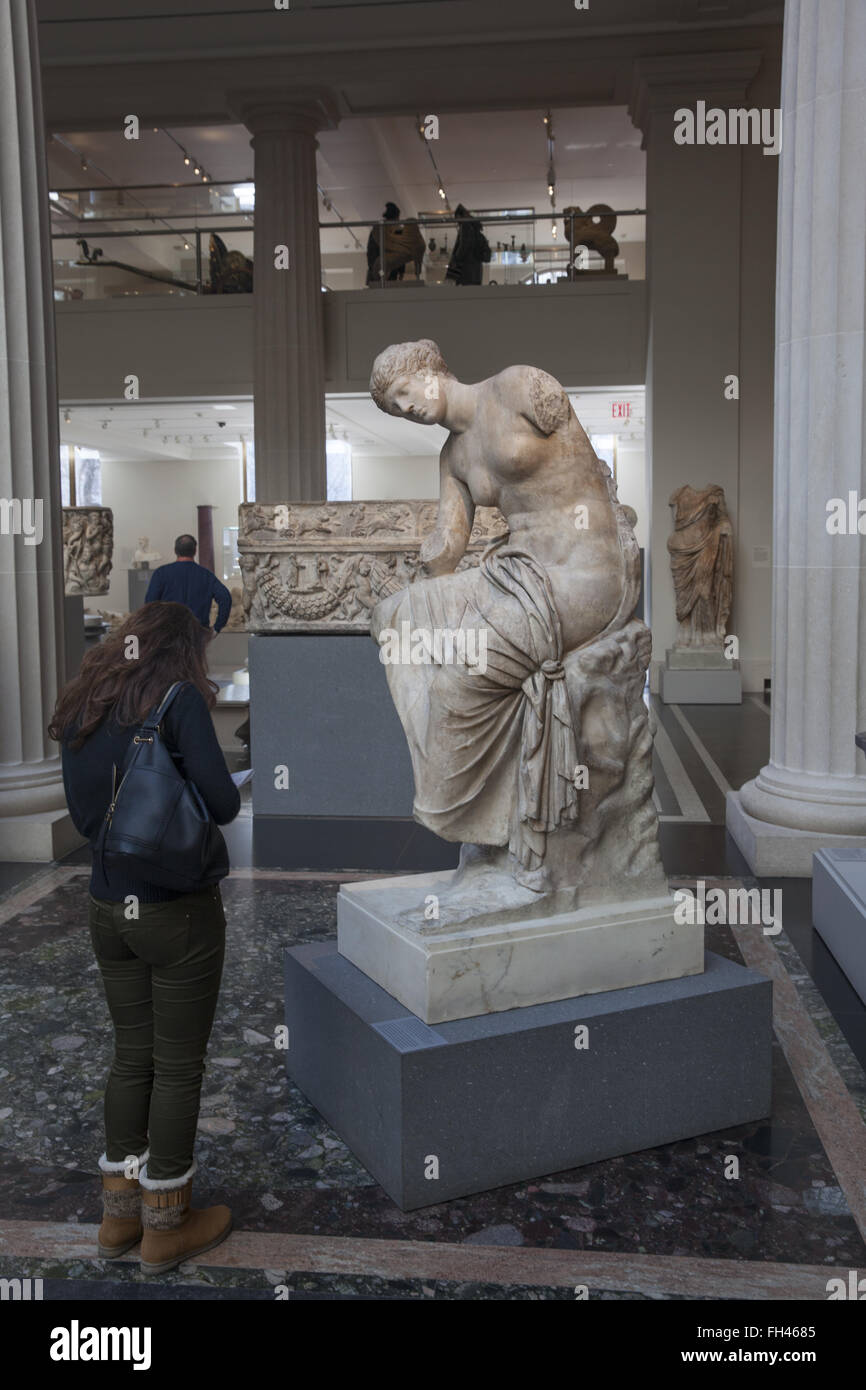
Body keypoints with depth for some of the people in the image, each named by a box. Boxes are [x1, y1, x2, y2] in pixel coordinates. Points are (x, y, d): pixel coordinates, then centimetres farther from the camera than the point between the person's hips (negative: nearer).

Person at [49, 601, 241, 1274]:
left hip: (110, 909, 7)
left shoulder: (82, 708, 7)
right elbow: (223, 802, -19)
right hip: (179, 912, -6)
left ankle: (120, 1215, 31)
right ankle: (166, 1228, 21)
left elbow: (84, 814, 12)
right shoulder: (178, 699, -14)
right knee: (178, 1067, 8)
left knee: (132, 1057, 19)